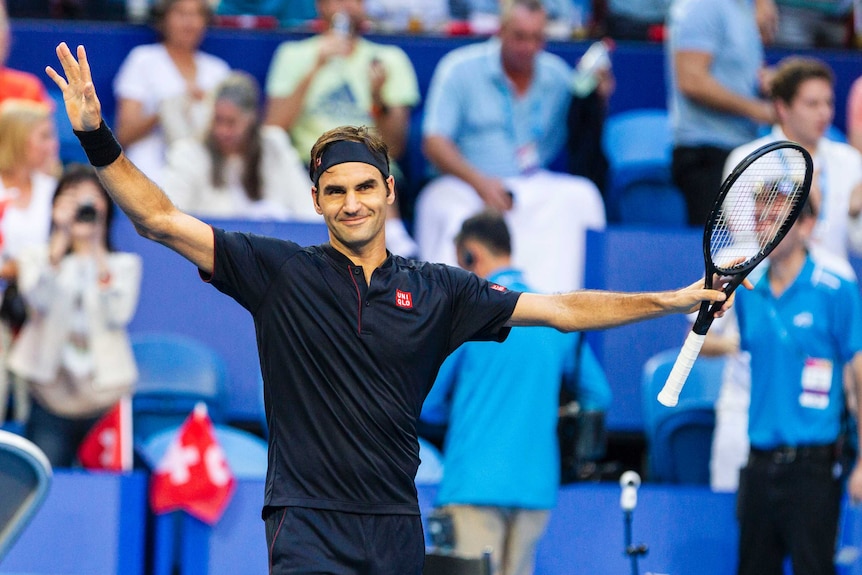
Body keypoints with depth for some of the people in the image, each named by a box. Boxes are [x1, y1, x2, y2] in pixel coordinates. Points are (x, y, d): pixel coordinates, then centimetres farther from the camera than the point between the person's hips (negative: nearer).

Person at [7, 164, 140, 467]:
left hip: (105, 389, 0)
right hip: (52, 392, 0)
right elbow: (37, 299, -11)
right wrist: (60, 240, -15)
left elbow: (118, 315, -8)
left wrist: (98, 254, -11)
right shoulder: (38, 257, 11)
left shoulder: (124, 264, 11)